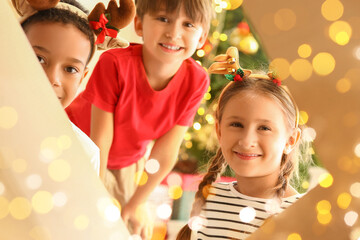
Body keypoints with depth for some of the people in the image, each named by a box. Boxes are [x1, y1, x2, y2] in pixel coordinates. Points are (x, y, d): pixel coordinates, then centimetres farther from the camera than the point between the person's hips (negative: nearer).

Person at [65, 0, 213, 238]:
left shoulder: (196, 82, -27)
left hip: (126, 162, 3)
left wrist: (133, 207, -9)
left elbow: (165, 155, -18)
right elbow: (100, 141, -28)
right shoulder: (115, 63, -37)